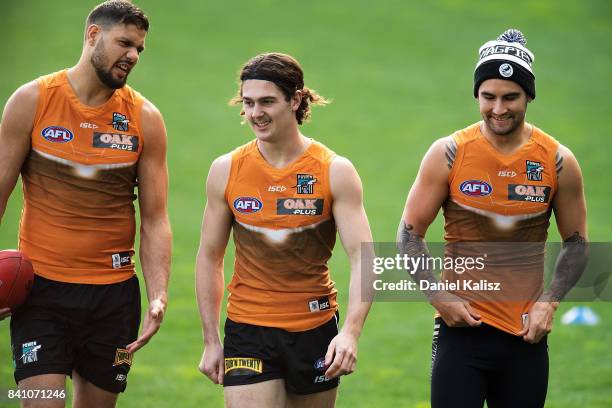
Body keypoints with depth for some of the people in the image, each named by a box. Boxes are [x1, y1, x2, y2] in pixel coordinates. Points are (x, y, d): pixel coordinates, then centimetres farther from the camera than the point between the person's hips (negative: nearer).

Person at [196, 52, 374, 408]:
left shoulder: (335, 171, -6)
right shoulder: (226, 171, 0)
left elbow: (363, 258, -13)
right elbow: (210, 257, 8)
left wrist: (351, 332, -27)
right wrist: (211, 341, 5)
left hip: (316, 331, 0)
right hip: (248, 331, 0)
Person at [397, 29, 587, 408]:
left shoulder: (558, 161, 0)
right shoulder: (448, 154, -4)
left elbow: (576, 243, 10)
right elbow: (410, 234, 3)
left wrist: (548, 303, -3)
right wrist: (440, 296, -9)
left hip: (526, 333, 2)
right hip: (462, 325, -2)